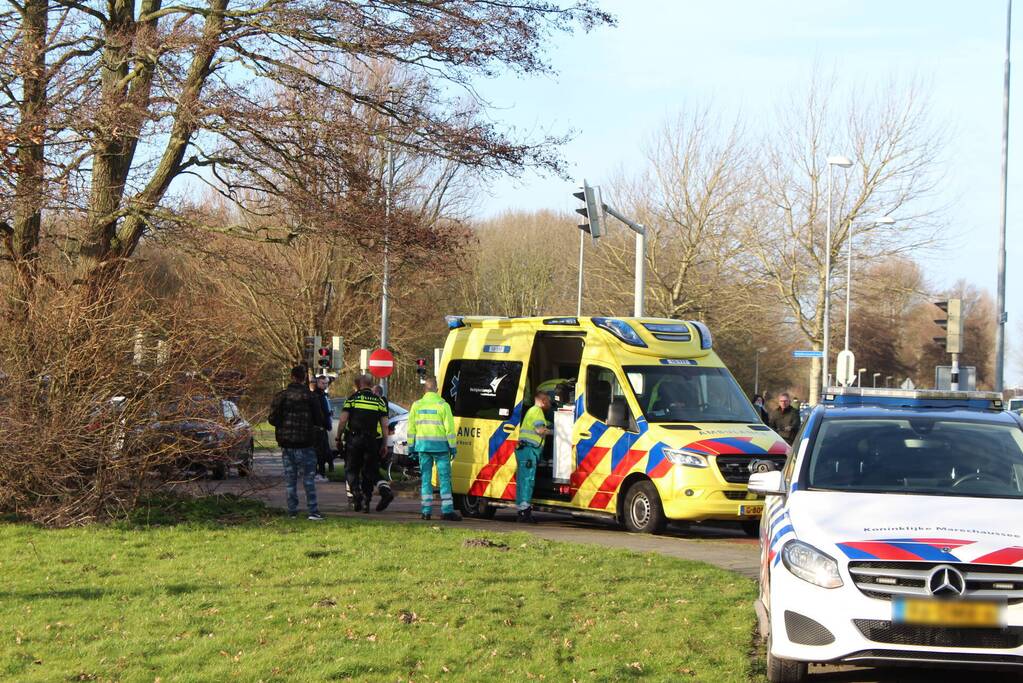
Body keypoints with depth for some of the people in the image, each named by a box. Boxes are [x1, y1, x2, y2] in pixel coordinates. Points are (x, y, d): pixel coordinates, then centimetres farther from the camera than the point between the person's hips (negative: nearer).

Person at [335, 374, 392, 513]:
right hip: (372, 441, 2)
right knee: (369, 471, 10)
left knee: (351, 469, 9)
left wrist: (338, 438, 4)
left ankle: (356, 491, -14)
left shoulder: (352, 398, 2)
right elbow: (385, 425, 4)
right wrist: (384, 444, 8)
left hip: (354, 439, -2)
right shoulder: (379, 401, 8)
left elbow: (342, 420, -5)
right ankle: (366, 501, 3)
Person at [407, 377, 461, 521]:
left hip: (422, 444, 3)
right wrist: (452, 447, 0)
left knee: (426, 478, 8)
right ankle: (447, 510, -7)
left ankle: (426, 510, 5)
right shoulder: (443, 405, -3)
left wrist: (411, 446, 15)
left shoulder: (417, 405, 6)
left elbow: (411, 428, 9)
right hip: (439, 445, -3)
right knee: (444, 477, -1)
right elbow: (449, 428, -5)